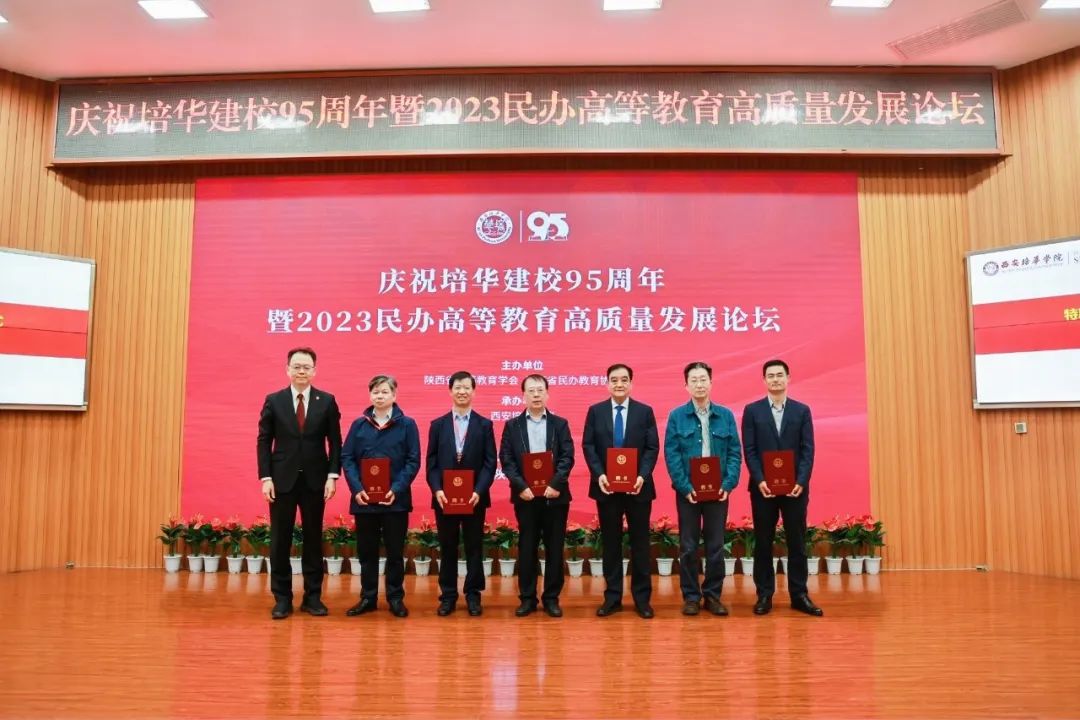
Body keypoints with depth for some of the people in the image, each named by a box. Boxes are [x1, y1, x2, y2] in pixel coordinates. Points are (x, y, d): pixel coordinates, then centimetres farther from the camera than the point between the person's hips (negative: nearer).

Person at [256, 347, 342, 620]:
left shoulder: (327, 401, 3)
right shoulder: (273, 400, 4)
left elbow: (335, 442, 2)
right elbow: (263, 442, 2)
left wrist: (332, 475, -6)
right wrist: (265, 477, -5)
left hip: (315, 480, 0)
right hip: (282, 480, 0)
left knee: (313, 538, 7)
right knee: (280, 540, 4)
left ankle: (312, 596, 18)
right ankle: (282, 598, 15)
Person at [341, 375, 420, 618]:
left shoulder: (407, 424, 0)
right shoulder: (359, 424, 6)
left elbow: (413, 461, -3)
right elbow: (347, 458, 2)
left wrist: (396, 490, -15)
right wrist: (357, 489, -12)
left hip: (396, 500, -2)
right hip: (364, 499, 2)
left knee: (395, 551, 7)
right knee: (366, 551, 10)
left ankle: (395, 598, 19)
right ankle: (368, 597, 22)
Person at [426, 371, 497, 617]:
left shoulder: (484, 425, 3)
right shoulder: (437, 425, 6)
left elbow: (490, 463, -2)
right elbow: (431, 462, 3)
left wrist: (479, 491, -15)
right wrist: (437, 490, -12)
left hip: (475, 497, -1)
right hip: (444, 497, 1)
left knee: (474, 548, 7)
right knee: (447, 548, 8)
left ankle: (473, 595, 18)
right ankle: (448, 595, 19)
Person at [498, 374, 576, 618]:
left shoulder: (560, 424, 7)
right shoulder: (512, 425, 6)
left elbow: (567, 458, -2)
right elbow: (506, 460, -1)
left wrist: (555, 484, -15)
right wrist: (521, 487, -13)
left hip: (555, 495, 0)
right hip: (525, 496, 0)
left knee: (555, 548, 5)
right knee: (527, 548, 5)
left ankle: (551, 598, 16)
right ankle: (527, 598, 16)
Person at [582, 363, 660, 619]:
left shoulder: (645, 411, 4)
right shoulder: (595, 411, 4)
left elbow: (652, 447, -1)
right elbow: (588, 446, 1)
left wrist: (642, 476, -15)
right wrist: (599, 475, -13)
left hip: (638, 487, 0)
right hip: (606, 487, 0)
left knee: (640, 542, 6)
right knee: (610, 542, 8)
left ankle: (642, 598, 16)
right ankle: (612, 597, 17)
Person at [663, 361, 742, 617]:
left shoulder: (726, 415, 4)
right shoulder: (676, 416, -1)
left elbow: (735, 453, 2)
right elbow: (671, 455, -5)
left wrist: (728, 484, -10)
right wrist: (685, 487, -13)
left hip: (718, 490, 1)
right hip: (688, 491, -1)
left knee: (716, 546, 8)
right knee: (688, 547, 6)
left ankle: (713, 595, 20)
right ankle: (691, 596, 17)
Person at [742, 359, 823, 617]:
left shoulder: (802, 410, 7)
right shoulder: (752, 410, 4)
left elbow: (808, 450, 1)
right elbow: (749, 450, -1)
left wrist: (801, 481, -12)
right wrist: (760, 481, -13)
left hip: (795, 486, 1)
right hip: (763, 486, -1)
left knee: (797, 542, 5)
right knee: (763, 542, 5)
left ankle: (799, 595, 15)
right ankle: (764, 595, 13)